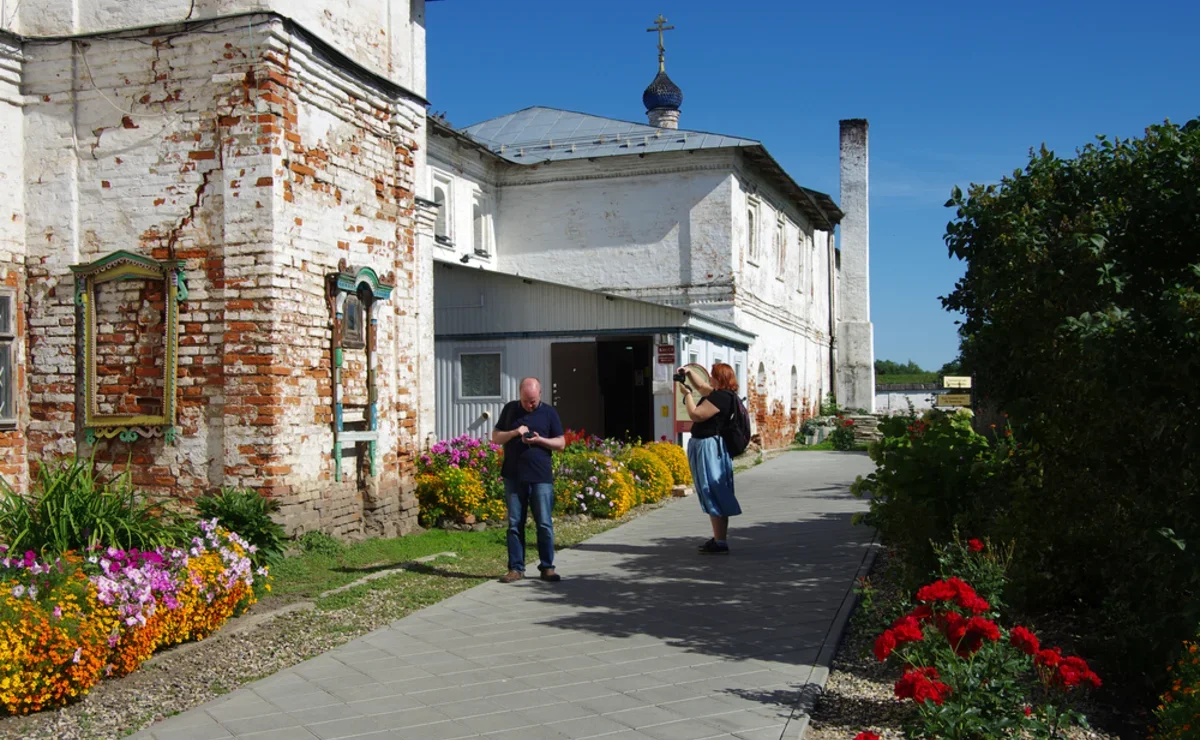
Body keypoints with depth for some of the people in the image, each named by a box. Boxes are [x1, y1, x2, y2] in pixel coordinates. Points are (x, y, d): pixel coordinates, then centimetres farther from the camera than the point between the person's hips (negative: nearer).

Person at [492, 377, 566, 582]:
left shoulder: (549, 412, 4)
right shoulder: (510, 409, 8)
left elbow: (561, 443, 5)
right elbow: (495, 437, 10)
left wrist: (539, 440, -12)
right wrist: (514, 432, -9)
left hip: (541, 477, -1)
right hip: (514, 477, 2)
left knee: (544, 524, -1)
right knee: (514, 524, 4)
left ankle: (547, 567, 8)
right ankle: (516, 568, 10)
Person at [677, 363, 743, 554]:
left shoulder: (721, 397, -18)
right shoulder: (719, 394, 13)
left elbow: (695, 415, -20)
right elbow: (701, 386, 32)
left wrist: (687, 394, -8)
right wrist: (689, 372, 19)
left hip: (709, 448, -11)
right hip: (707, 447, 11)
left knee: (714, 496, -9)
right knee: (714, 496, 15)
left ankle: (721, 543, -8)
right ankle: (719, 539, 23)